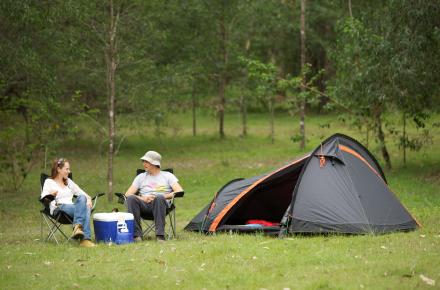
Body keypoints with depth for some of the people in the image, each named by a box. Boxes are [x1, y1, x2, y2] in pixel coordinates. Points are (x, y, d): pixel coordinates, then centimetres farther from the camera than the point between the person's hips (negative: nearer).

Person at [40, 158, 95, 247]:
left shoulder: (69, 182, 29)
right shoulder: (49, 182, 13)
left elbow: (82, 193, 21)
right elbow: (43, 198, -2)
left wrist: (88, 199, -2)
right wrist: (51, 195, -26)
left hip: (73, 208, 5)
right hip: (58, 208, -5)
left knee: (82, 198, -31)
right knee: (82, 208, -33)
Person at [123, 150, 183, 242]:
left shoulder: (167, 176, 17)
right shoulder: (141, 177, 24)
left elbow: (179, 191, 3)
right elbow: (127, 194, 13)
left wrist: (163, 196, -11)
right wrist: (142, 198, -8)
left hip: (160, 204, -2)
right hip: (144, 205, 2)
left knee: (159, 198, -39)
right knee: (131, 198, -30)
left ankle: (160, 235, -40)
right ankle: (136, 234, -33)